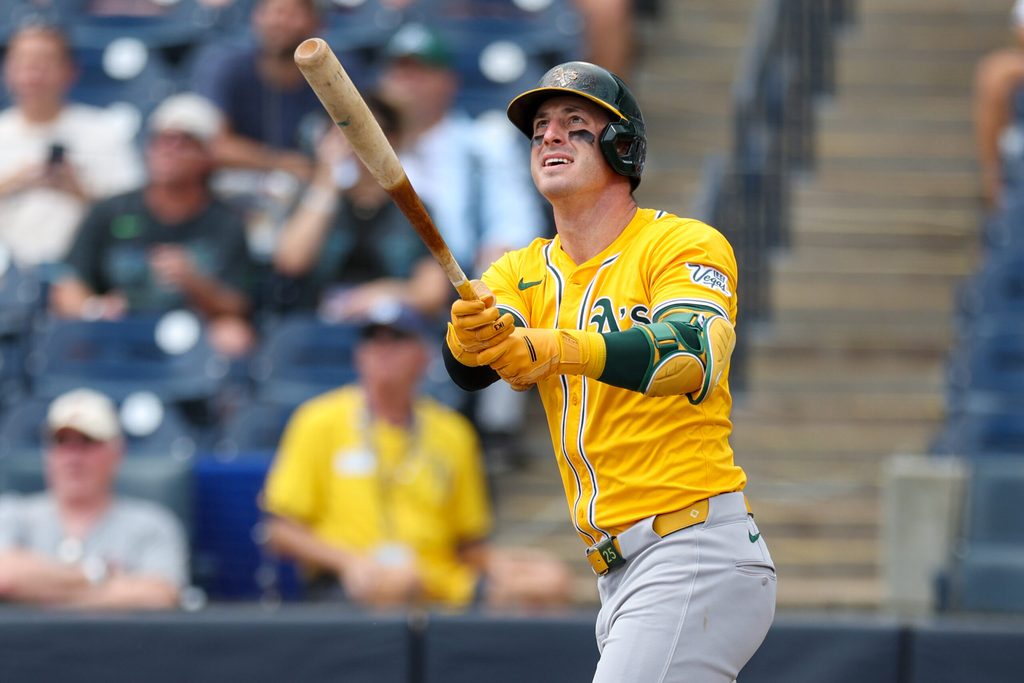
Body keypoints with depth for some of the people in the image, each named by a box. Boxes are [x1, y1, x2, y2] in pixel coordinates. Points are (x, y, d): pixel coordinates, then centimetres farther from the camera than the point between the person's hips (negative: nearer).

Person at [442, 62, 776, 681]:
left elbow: (694, 358, -25)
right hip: (621, 577, 8)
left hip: (698, 556, -8)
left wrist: (555, 349, -40)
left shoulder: (686, 244, -5)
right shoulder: (524, 272, 14)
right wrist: (473, 334, -31)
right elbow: (467, 368, -5)